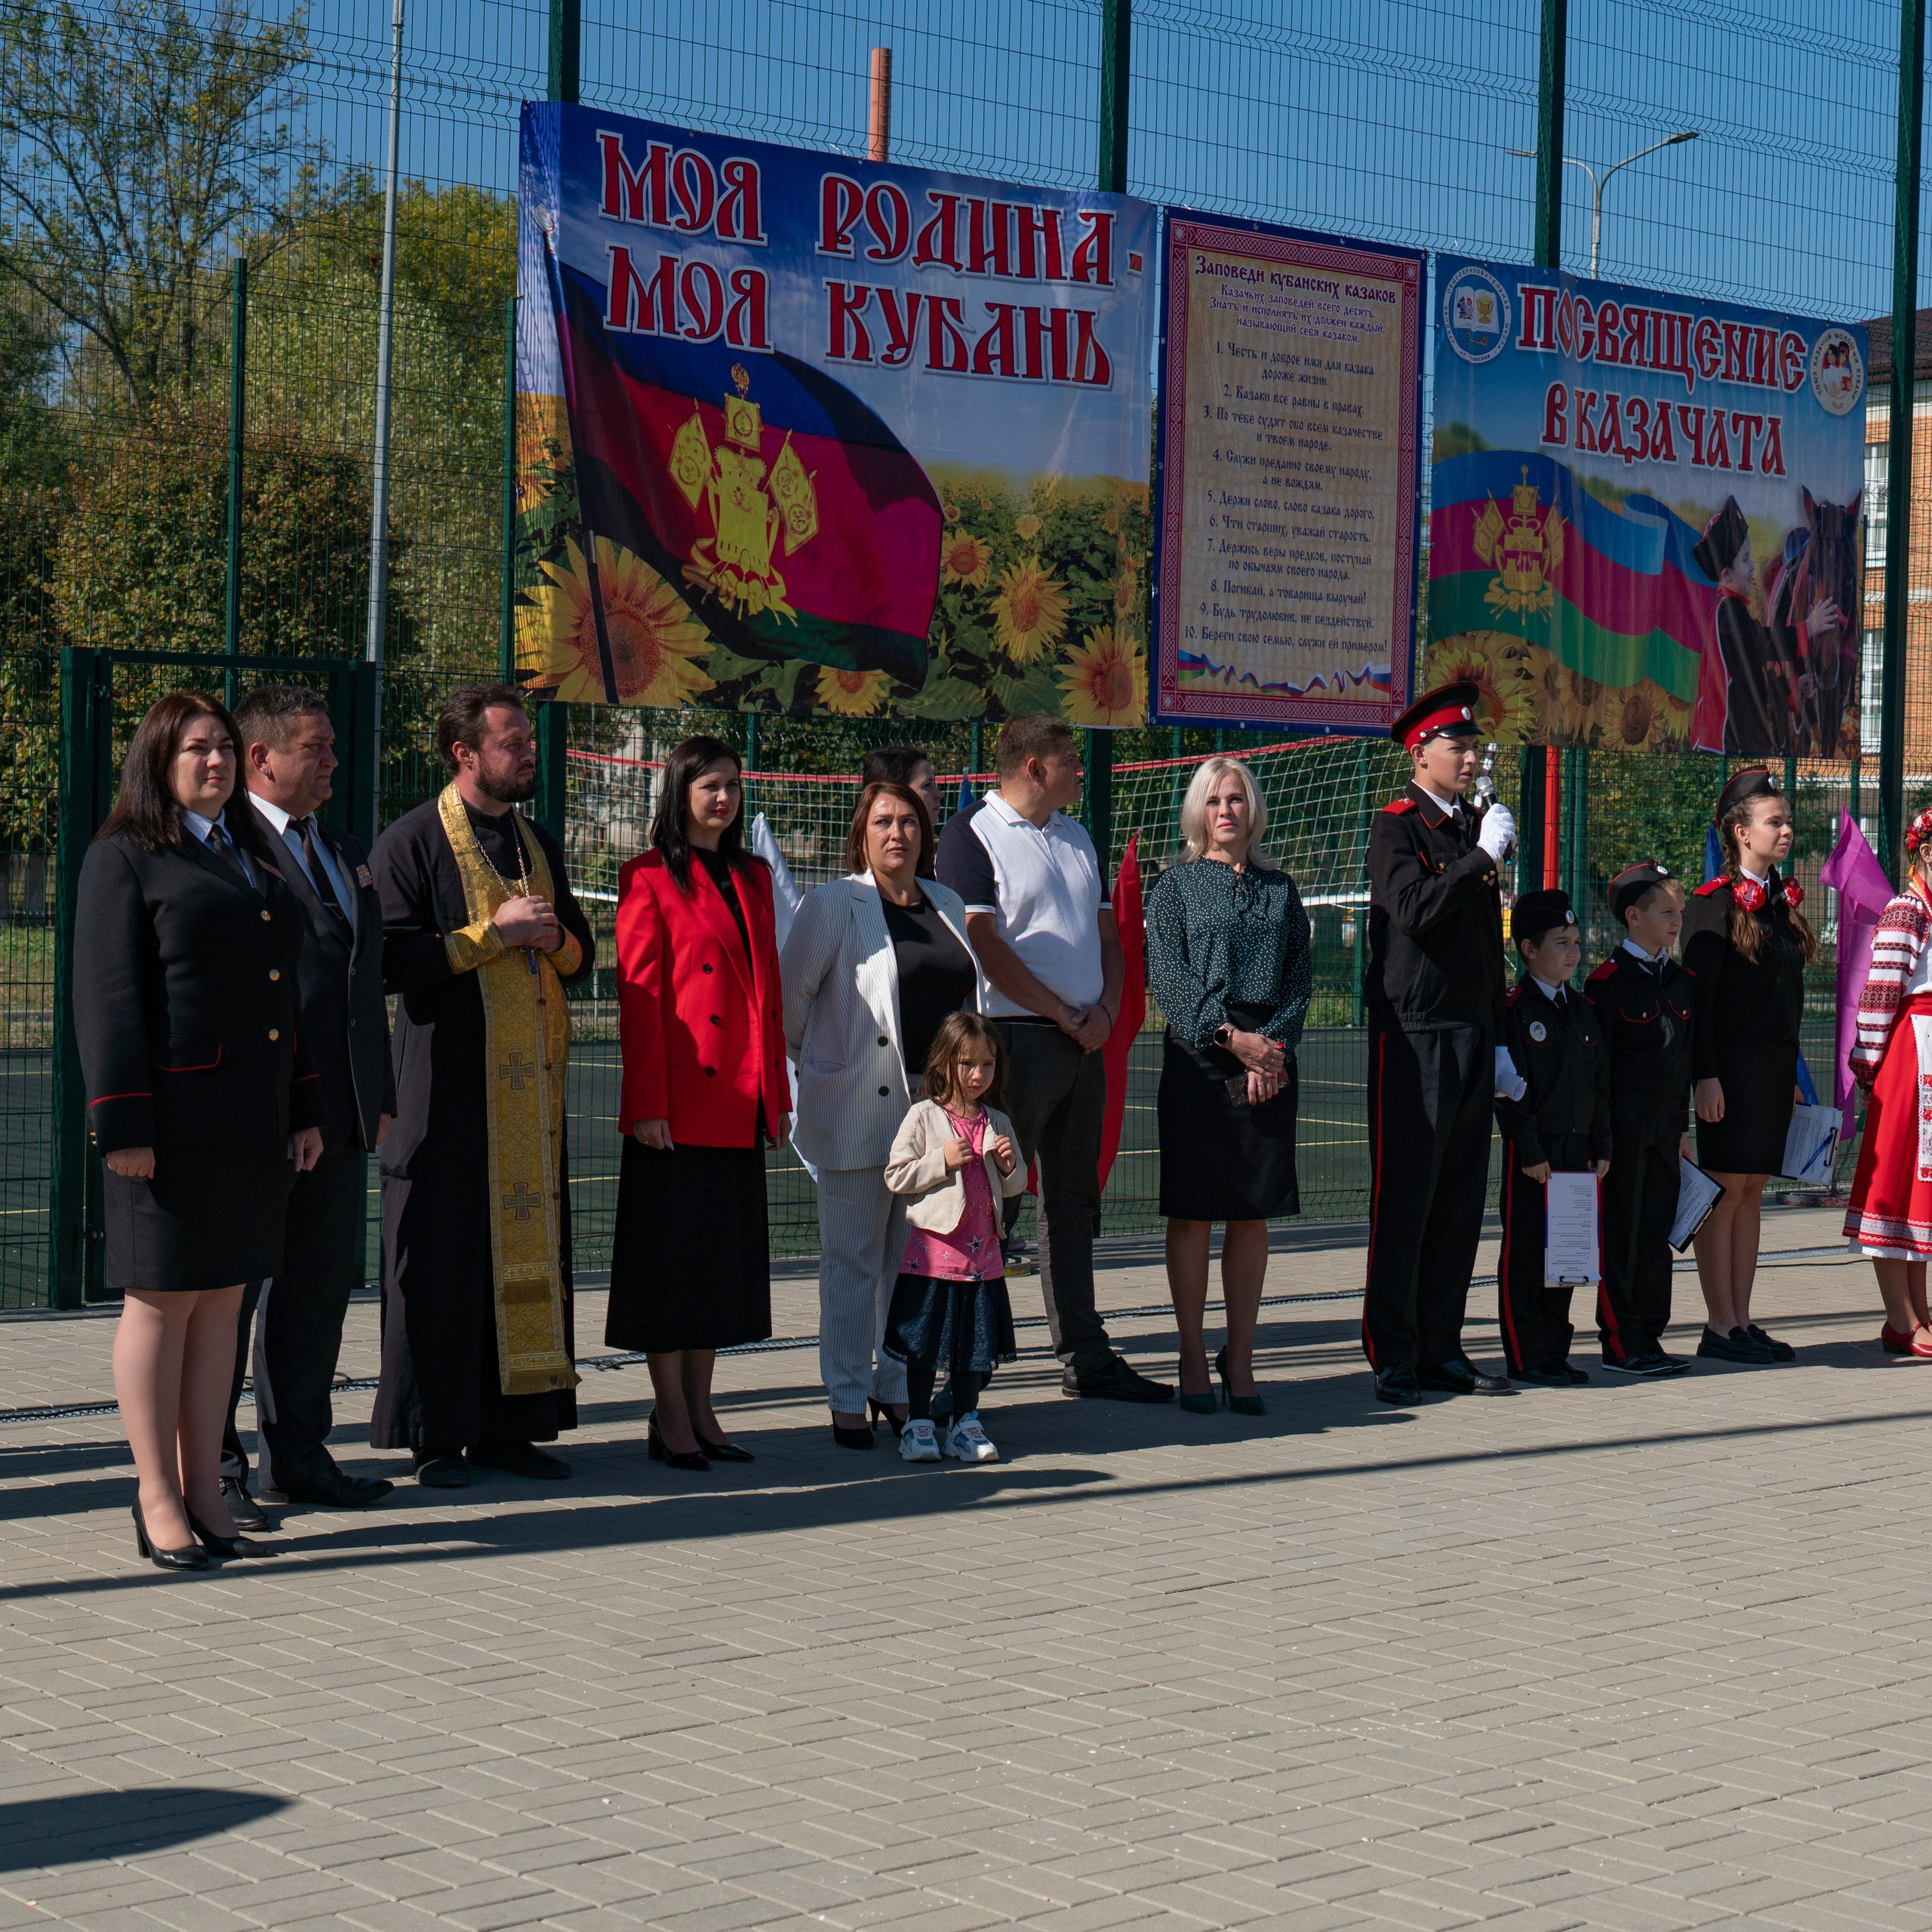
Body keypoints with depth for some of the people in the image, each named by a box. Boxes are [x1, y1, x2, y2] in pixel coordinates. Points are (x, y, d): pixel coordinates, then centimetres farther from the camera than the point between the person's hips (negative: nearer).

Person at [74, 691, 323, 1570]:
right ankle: (159, 1501, 5)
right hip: (172, 1120, -7)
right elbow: (106, 997, -9)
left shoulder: (250, 857, 18)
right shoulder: (124, 859, -3)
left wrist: (303, 1110, 16)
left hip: (250, 1123, 7)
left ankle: (204, 1493, 14)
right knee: (161, 1299, -1)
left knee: (221, 1300, 9)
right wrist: (122, 1126, -16)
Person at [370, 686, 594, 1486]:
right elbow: (394, 961, -13)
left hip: (533, 1085, 6)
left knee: (530, 1253, 5)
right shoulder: (412, 842, -4)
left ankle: (509, 1426, 12)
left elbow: (581, 958, 20)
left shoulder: (540, 845, 16)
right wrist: (494, 932, -14)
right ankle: (436, 1436, 3)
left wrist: (552, 938, -2)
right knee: (446, 1256, -4)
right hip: (450, 1083, -6)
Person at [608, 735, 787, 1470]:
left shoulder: (753, 877, 15)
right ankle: (671, 1419, 7)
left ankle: (699, 1410, 19)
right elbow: (637, 997, -9)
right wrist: (647, 1103, -15)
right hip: (680, 1103, -7)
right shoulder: (651, 878, -5)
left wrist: (777, 1093, 12)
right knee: (673, 1253, -1)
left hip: (739, 1104, 7)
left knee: (724, 1253, 10)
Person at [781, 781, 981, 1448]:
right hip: (858, 1110, -5)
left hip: (935, 1106, 5)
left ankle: (898, 1388, 20)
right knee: (853, 1260, -1)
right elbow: (787, 993, 0)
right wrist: (821, 1061, 7)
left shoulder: (947, 906, 14)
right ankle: (847, 1400, 5)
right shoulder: (833, 905, -3)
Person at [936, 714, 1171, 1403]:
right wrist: (1065, 1017, -11)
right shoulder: (972, 834, -6)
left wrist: (1105, 1010, 0)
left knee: (1074, 1200, 12)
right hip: (1016, 1038, -7)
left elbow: (1106, 934, 19)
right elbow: (985, 945, -14)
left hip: (1086, 1043, 8)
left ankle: (1085, 1357, 17)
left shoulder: (1076, 837, 18)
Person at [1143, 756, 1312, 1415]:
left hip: (1270, 1060, 3)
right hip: (1198, 1059, -3)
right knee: (1193, 1211, -1)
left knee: (1253, 1213, 4)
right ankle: (1193, 1359, 6)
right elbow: (1168, 977, -5)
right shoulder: (1175, 885, 5)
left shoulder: (1279, 889, 15)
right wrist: (1231, 1036, -15)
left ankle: (1240, 1359, 10)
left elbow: (1300, 974, 9)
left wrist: (1274, 1043, -8)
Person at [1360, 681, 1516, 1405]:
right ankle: (1393, 1356, 1)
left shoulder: (1472, 828, 18)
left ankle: (1441, 1346, 14)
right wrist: (1484, 855, -18)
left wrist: (1497, 1039, 20)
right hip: (1414, 1037, -7)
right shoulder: (1396, 827, -4)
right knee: (1404, 1197, -4)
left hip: (1471, 1036, 7)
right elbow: (1413, 910, -22)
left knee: (1462, 1196, 8)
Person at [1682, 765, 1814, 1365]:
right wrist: (1706, 1076, -17)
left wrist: (1790, 1077, 17)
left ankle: (1742, 1321, 12)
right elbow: (1698, 996, -12)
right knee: (1726, 1192, -4)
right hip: (1733, 1063, -8)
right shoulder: (1714, 904, -9)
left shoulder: (1782, 900, 15)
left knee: (1752, 1192, 9)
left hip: (1775, 1064, 8)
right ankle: (1721, 1327, 0)